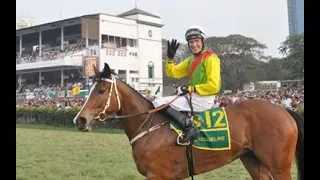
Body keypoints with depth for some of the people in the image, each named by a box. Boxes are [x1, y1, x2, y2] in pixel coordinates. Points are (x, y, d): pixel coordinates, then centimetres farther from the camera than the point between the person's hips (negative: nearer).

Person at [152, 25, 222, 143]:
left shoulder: (210, 58, -9)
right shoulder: (190, 60, 16)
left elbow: (213, 86, -17)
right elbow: (172, 73, 16)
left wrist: (192, 88, -16)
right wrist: (170, 58, -1)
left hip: (204, 99, -9)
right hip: (193, 97, 9)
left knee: (159, 103, -17)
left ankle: (189, 128, -25)